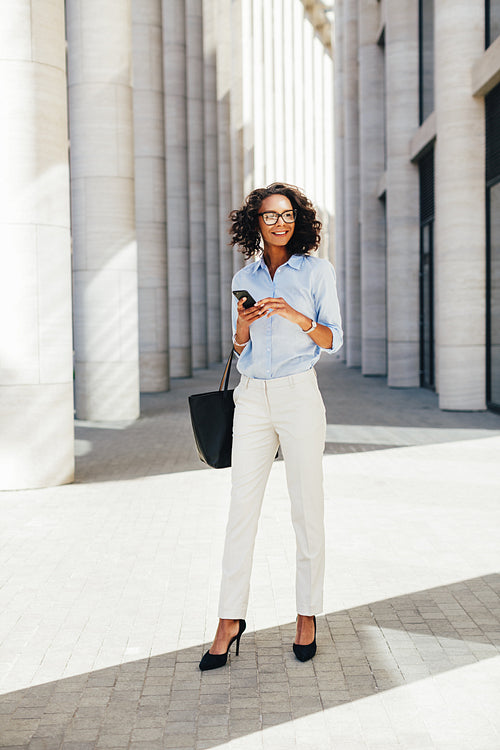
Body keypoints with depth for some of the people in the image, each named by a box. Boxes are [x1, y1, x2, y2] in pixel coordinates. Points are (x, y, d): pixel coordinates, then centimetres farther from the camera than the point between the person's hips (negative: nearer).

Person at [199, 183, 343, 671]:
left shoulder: (317, 270, 3)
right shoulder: (244, 279, 13)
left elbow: (333, 341, 0)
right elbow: (240, 351, 16)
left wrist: (297, 317, -17)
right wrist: (243, 326, -7)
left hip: (299, 396, -3)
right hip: (252, 397, 3)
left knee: (306, 509, 1)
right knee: (242, 508, 0)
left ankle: (307, 616, 14)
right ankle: (230, 619, 7)